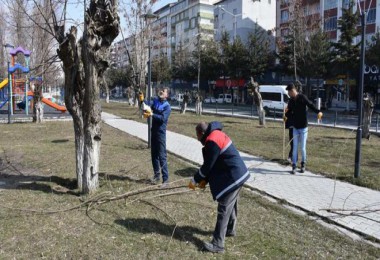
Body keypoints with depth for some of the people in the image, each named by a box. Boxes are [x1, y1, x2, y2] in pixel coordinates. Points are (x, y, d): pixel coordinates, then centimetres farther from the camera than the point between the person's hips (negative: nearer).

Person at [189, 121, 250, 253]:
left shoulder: (212, 141, -20)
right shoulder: (217, 135, 13)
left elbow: (207, 165, -15)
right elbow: (214, 164, 16)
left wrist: (195, 180, -2)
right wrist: (205, 180, 13)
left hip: (232, 178, -10)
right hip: (237, 175, 10)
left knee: (224, 209, -6)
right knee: (231, 205, 25)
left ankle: (217, 244, -1)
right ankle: (230, 230, 44)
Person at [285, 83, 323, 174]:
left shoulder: (302, 97, -10)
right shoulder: (291, 101, 5)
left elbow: (311, 105, -16)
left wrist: (318, 112, -31)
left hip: (303, 127, -4)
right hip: (295, 127, 4)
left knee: (303, 148, 2)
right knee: (295, 148, 3)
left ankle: (303, 164, 22)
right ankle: (294, 166, 9)